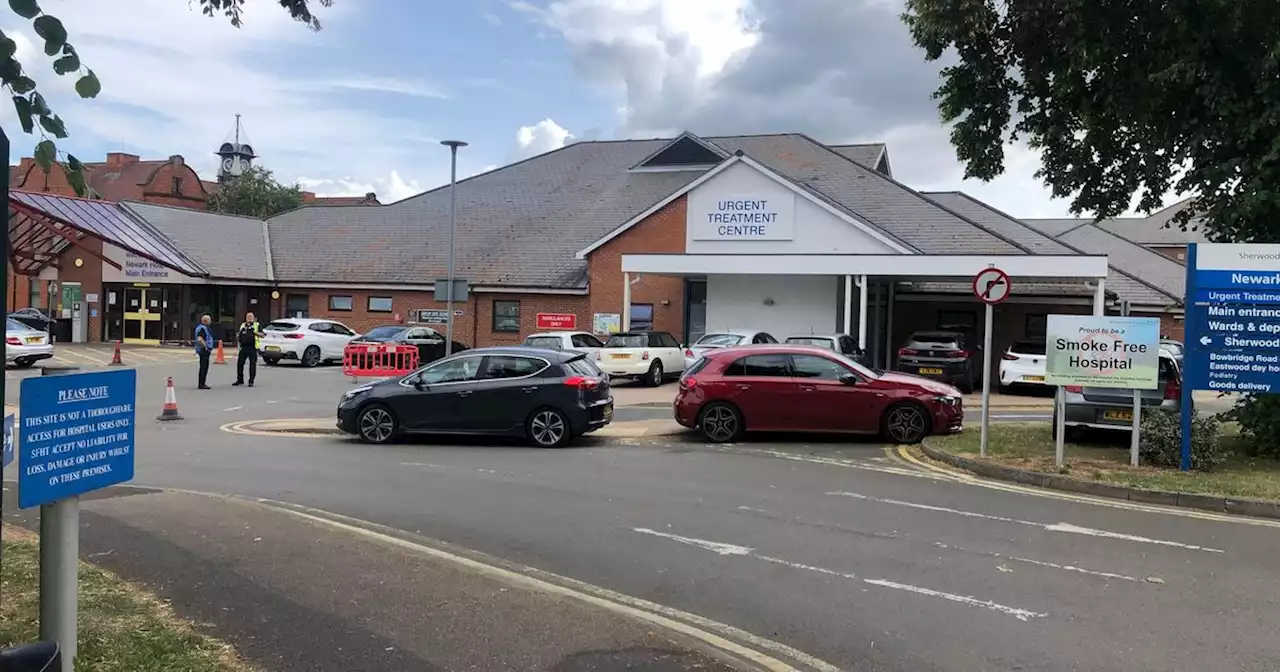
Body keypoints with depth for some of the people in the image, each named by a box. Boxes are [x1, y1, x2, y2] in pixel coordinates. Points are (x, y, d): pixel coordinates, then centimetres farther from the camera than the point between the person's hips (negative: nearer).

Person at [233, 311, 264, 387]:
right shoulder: (242, 325, 18)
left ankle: (251, 381, 5)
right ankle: (240, 380, 19)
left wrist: (256, 333, -21)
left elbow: (262, 335, -3)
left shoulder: (257, 325, 5)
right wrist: (237, 335, 5)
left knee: (252, 364, -2)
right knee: (240, 363, 5)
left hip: (252, 348, -4)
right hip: (243, 347, 4)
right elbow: (238, 334, 28)